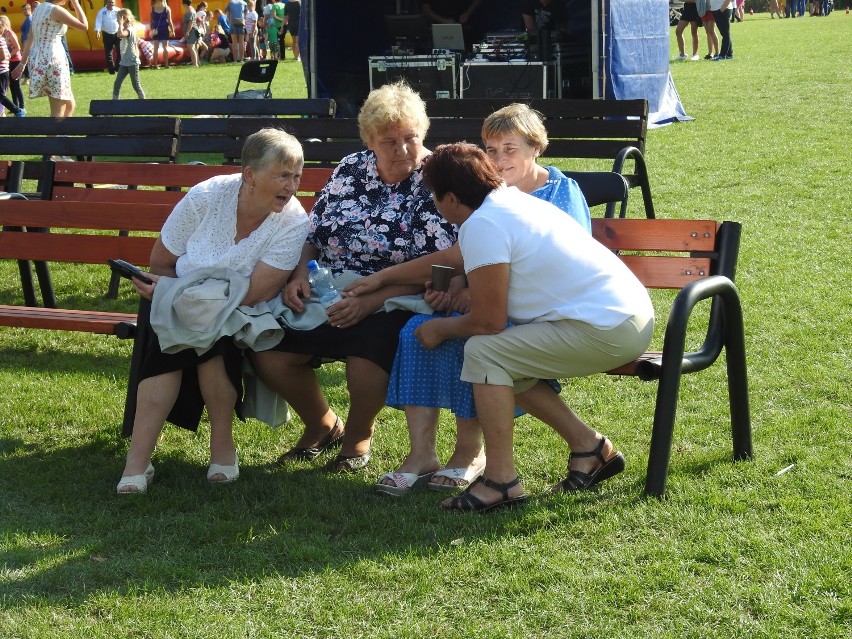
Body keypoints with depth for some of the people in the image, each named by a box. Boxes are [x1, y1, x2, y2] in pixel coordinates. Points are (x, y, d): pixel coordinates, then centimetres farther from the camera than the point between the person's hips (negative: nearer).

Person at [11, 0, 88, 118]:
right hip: (53, 60, -9)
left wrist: (23, 63, 19)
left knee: (69, 104, 17)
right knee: (58, 112, -6)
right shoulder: (56, 10, -12)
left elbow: (30, 38, 16)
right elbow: (84, 26, -7)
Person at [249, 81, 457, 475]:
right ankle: (322, 426, 15)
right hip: (325, 294, 5)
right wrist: (299, 275, -5)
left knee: (366, 356, -35)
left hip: (391, 305, -5)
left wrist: (370, 302, -25)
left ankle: (358, 436, 1)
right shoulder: (350, 170, 8)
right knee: (267, 351, -15)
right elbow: (313, 233, 16)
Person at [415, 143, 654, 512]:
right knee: (506, 364, 14)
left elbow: (488, 321, -13)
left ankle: (501, 481, -9)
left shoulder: (481, 226, -13)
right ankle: (588, 445, 17)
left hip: (605, 331, -10)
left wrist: (441, 329, 4)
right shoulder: (511, 200, 16)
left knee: (484, 352, -10)